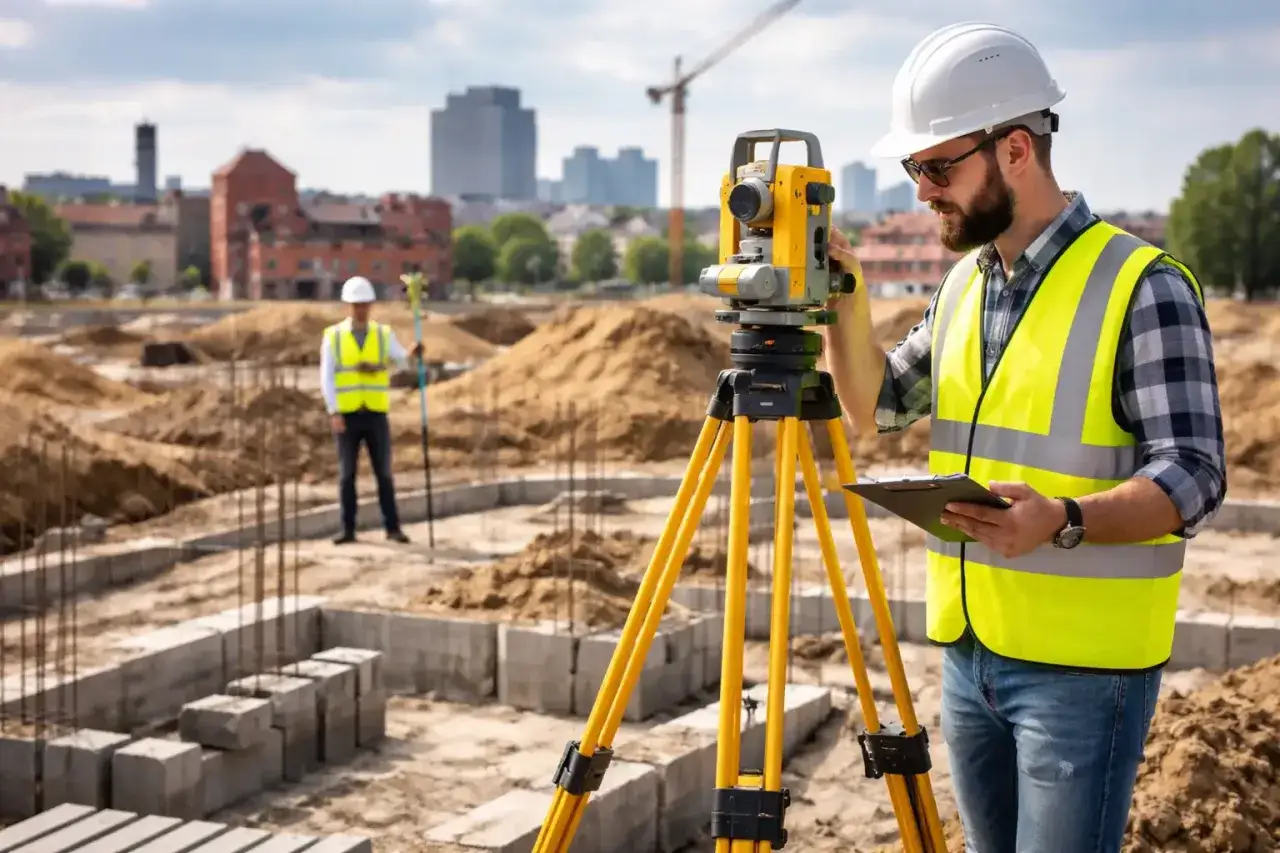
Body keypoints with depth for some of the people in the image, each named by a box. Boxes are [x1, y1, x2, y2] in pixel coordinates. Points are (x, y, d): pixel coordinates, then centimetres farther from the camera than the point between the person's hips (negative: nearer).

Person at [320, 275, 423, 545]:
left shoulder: (384, 334, 4)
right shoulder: (333, 336, 0)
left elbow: (402, 359, -14)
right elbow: (327, 378, -5)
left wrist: (413, 353, -38)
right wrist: (333, 413, -15)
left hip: (376, 414, 1)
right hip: (346, 414, -1)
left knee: (384, 473, 1)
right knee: (347, 474, 2)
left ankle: (393, 528, 8)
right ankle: (348, 529, 9)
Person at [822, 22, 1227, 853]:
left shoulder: (1143, 286, -14)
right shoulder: (963, 283, 9)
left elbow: (1192, 479, -17)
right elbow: (877, 405, 17)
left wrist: (1063, 521, -35)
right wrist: (843, 289, 2)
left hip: (1084, 663, -7)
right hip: (968, 649, 7)